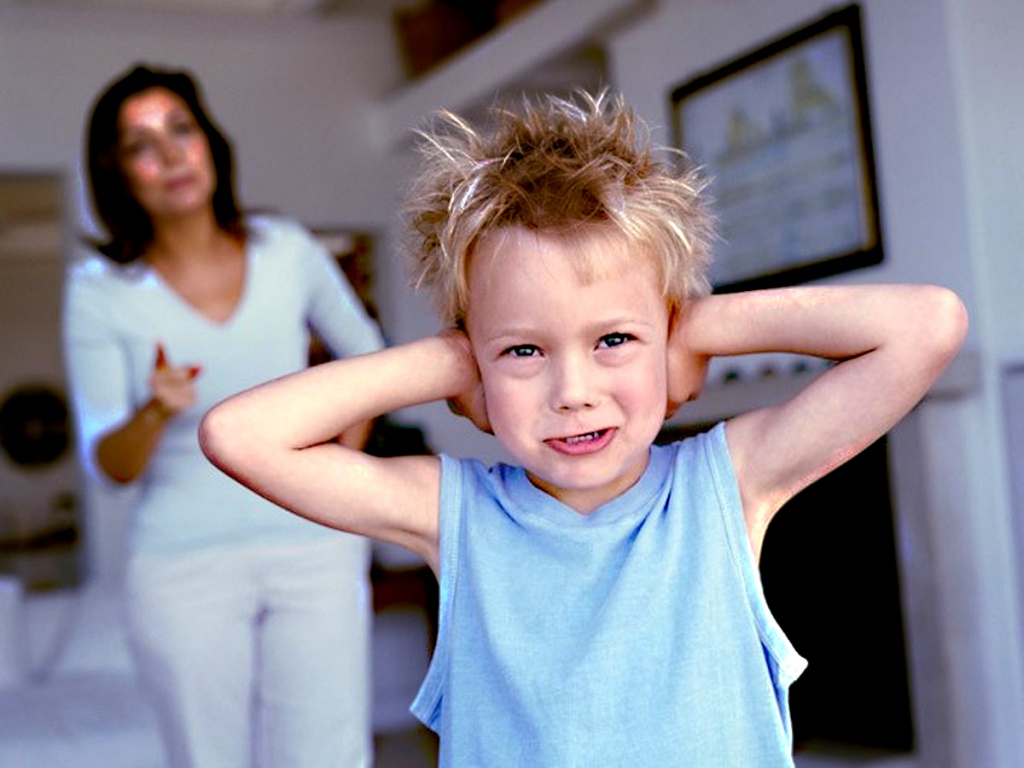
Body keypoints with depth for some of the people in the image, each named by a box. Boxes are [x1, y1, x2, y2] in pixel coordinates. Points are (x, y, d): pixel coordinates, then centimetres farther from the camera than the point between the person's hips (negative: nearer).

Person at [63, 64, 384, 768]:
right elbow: (109, 467, -4)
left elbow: (366, 353, 18)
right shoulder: (102, 290, -3)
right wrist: (156, 412, -24)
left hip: (313, 551, 1)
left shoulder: (287, 252, 1)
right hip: (185, 571, -1)